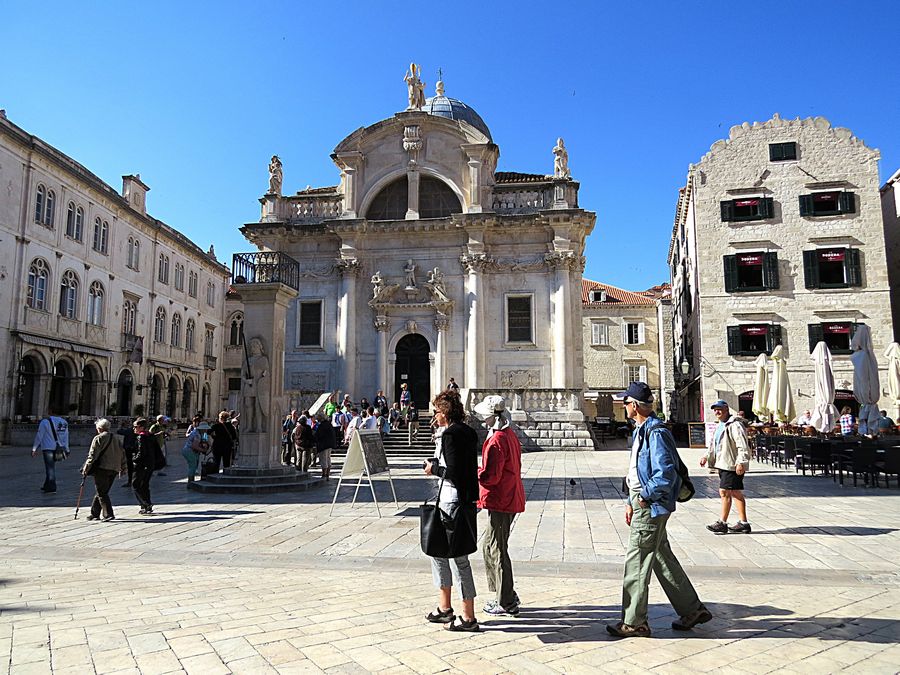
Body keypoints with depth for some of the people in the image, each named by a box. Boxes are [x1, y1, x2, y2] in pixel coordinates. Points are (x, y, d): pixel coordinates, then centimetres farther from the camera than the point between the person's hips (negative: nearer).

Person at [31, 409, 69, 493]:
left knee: (50, 468, -1)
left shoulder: (45, 422, -10)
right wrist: (66, 450, 16)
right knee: (51, 467, 17)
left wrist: (34, 449, 2)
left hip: (47, 448, -5)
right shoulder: (64, 422, 5)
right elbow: (65, 438, 10)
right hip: (58, 448, 5)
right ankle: (46, 486, 25)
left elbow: (39, 436, -7)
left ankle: (51, 488, 0)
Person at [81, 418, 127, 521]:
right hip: (114, 469, 6)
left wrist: (86, 469, -4)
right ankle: (95, 514, 20)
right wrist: (123, 468, 24)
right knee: (102, 492, 15)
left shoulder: (98, 438, -4)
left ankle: (109, 514, -8)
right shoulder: (116, 438, 15)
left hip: (102, 469, -6)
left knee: (102, 493, -2)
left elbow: (92, 455, -9)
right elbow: (122, 453, 17)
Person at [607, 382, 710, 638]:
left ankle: (634, 623, 10)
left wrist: (645, 497, -16)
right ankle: (692, 610, 29)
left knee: (636, 563, -1)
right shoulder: (641, 431, 13)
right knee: (663, 559, 18)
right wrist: (631, 502, 18)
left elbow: (666, 474, -26)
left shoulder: (656, 433, -19)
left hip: (650, 507, -10)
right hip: (643, 504, 10)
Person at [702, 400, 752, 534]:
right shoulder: (719, 426, 18)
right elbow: (714, 445, 25)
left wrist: (741, 463, -25)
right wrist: (707, 457, 13)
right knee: (736, 493, 13)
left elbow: (743, 446, -19)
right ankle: (743, 523, 19)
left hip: (732, 465, -10)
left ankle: (722, 523, 0)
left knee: (724, 492, -8)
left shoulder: (735, 425, -13)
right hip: (723, 464, 10)